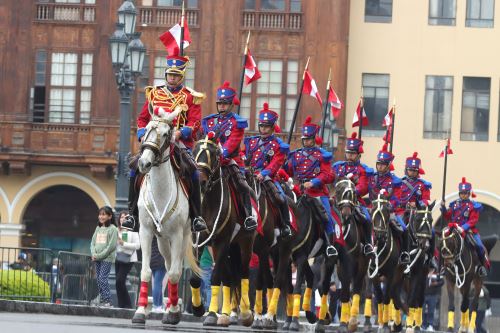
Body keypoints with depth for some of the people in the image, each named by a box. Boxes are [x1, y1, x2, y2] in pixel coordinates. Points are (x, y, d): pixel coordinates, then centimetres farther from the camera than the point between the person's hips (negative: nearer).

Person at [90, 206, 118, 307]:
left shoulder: (112, 229, -5)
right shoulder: (98, 228, 15)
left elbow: (111, 246, -11)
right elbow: (93, 242, 15)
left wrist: (99, 256, -14)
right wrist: (93, 254, -3)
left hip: (107, 258, -7)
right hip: (97, 258, 7)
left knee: (103, 279, -14)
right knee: (99, 280, 5)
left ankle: (107, 301, -12)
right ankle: (102, 299, 10)